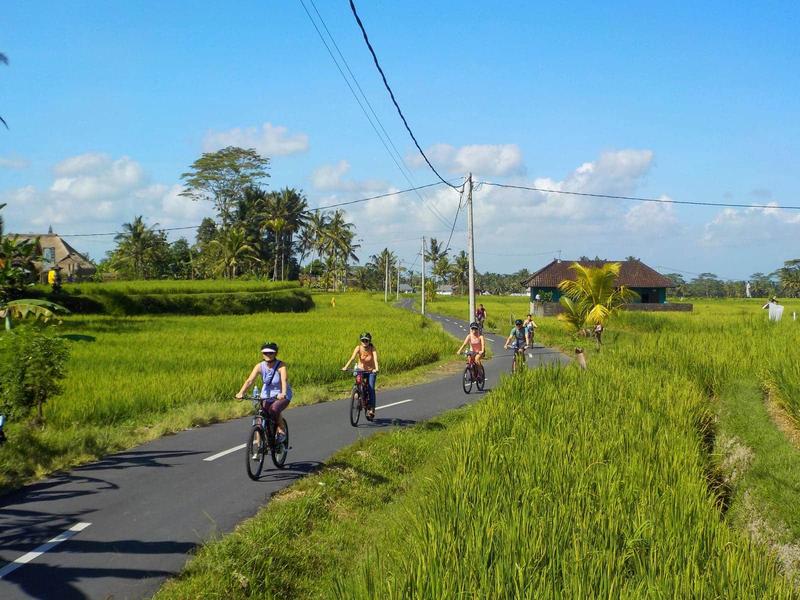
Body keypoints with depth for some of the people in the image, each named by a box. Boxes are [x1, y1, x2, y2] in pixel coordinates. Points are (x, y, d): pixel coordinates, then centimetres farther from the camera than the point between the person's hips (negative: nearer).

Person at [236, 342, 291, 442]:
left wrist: (283, 393, -56)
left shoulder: (281, 366, -20)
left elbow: (284, 380, -37)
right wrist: (241, 393, -41)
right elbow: (250, 380, -24)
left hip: (281, 396, -3)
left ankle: (282, 430, -8)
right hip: (266, 396, 3)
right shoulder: (260, 366, -12)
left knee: (274, 409, -32)